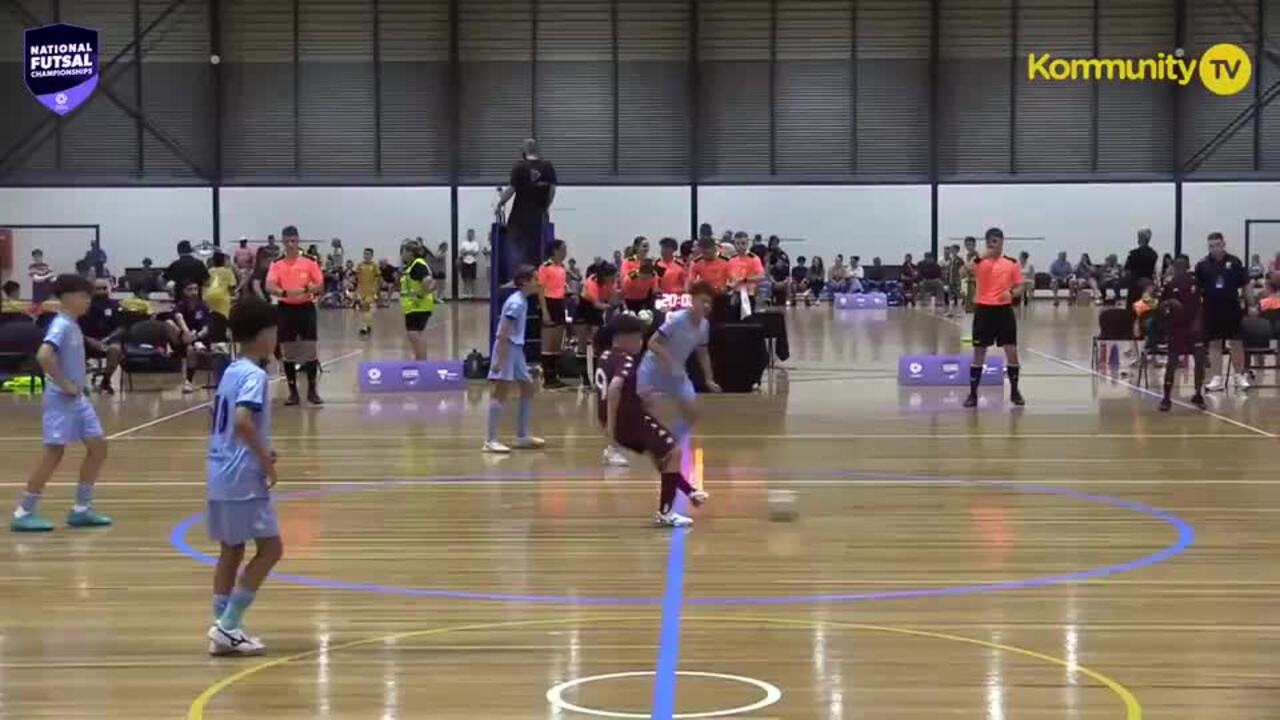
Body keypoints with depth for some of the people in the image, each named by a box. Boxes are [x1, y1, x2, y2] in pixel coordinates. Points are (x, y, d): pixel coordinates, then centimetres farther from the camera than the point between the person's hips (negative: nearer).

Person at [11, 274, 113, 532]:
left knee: (98, 447, 9)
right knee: (54, 453, -5)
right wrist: (63, 384, -23)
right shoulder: (61, 325, -17)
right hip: (61, 400, -9)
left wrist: (76, 386, 13)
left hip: (77, 399, 9)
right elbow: (43, 356, -32)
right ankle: (23, 513, 3)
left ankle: (81, 509, 16)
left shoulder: (73, 325, 11)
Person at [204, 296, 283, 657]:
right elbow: (243, 421, -29)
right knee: (270, 548, -3)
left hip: (221, 476, 10)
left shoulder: (231, 371, 14)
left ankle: (223, 630, 14)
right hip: (244, 479, -10)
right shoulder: (254, 375, -15)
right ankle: (226, 626, -5)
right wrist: (266, 461, -20)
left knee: (230, 551, 13)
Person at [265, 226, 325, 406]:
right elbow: (269, 287, -9)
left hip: (306, 308, -1)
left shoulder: (310, 264, 3)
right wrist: (284, 292, -29)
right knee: (288, 352, 4)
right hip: (286, 309, 1)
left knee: (310, 350, -1)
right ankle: (293, 392, 12)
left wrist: (307, 290, -21)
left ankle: (312, 391, 9)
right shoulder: (277, 266, 3)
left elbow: (320, 285, 0)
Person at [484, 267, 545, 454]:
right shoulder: (516, 303, -16)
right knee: (502, 393, -10)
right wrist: (500, 358, -26)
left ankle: (522, 436, 22)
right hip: (507, 348, -10)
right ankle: (491, 440, -10)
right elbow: (503, 333, -21)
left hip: (517, 349, 10)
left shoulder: (522, 301, 13)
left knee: (529, 389, 14)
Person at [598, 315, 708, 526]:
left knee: (658, 452, 27)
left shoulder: (607, 356, 12)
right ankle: (665, 512, -2)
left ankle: (689, 491, 38)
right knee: (673, 452, -1)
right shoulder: (626, 361, -18)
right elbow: (614, 388, -35)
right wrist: (611, 424, -33)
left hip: (621, 420, 10)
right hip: (630, 419, -10)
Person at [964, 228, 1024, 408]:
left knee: (1011, 351, 1)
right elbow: (966, 272, -19)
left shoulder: (1011, 263, 6)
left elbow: (1019, 287, 8)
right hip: (984, 309, -1)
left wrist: (1011, 293, -14)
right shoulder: (980, 261, 1)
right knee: (979, 352, 1)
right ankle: (973, 393, 8)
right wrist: (982, 257, -31)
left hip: (1004, 310, 1)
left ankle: (1014, 392, 15)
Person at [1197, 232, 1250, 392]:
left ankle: (1240, 377, 14)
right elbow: (1196, 288, 4)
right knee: (1214, 344, 4)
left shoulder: (1234, 262, 0)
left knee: (1236, 342, 3)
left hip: (1232, 308, -1)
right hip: (1211, 309, 1)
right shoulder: (1202, 265, 1)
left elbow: (1245, 285, 5)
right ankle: (1217, 379, 9)